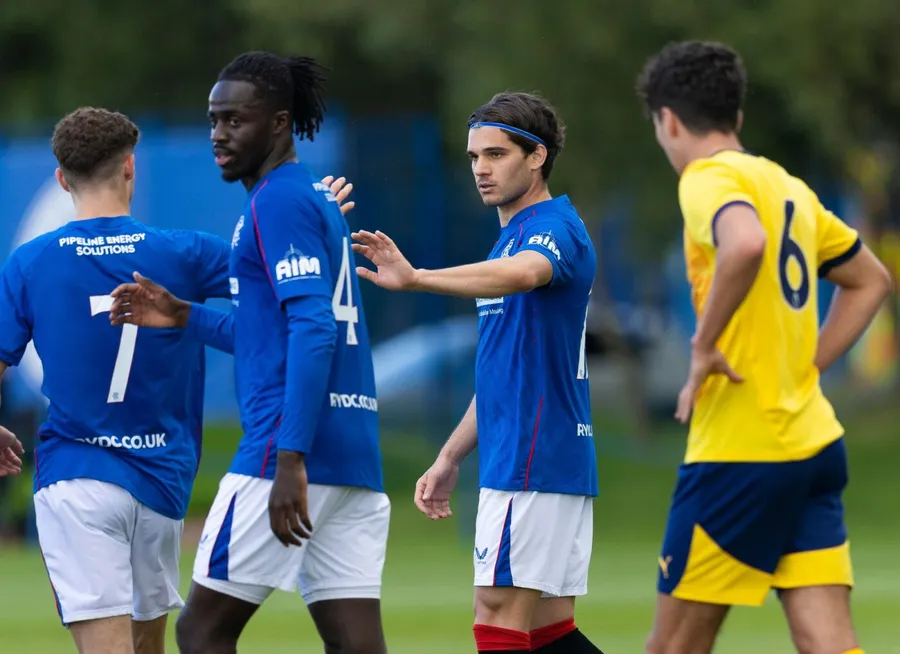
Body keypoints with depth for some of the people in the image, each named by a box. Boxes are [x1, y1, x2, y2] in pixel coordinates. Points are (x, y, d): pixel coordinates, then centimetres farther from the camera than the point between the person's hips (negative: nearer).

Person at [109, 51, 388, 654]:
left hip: (290, 447, -9)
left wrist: (290, 458, -24)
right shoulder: (318, 199, 20)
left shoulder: (279, 201, -9)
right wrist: (185, 317, 22)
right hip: (354, 455, 9)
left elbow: (313, 331, -19)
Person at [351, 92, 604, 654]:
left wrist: (416, 278, -50)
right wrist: (451, 457, 24)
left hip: (532, 464, -10)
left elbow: (523, 273, -38)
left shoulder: (554, 228, -11)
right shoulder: (512, 238, 20)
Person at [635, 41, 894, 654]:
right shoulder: (788, 186, 16)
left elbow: (745, 243, -32)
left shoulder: (709, 180, -9)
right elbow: (871, 281, 28)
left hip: (739, 454, -7)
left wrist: (704, 345, -20)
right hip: (815, 446, 7)